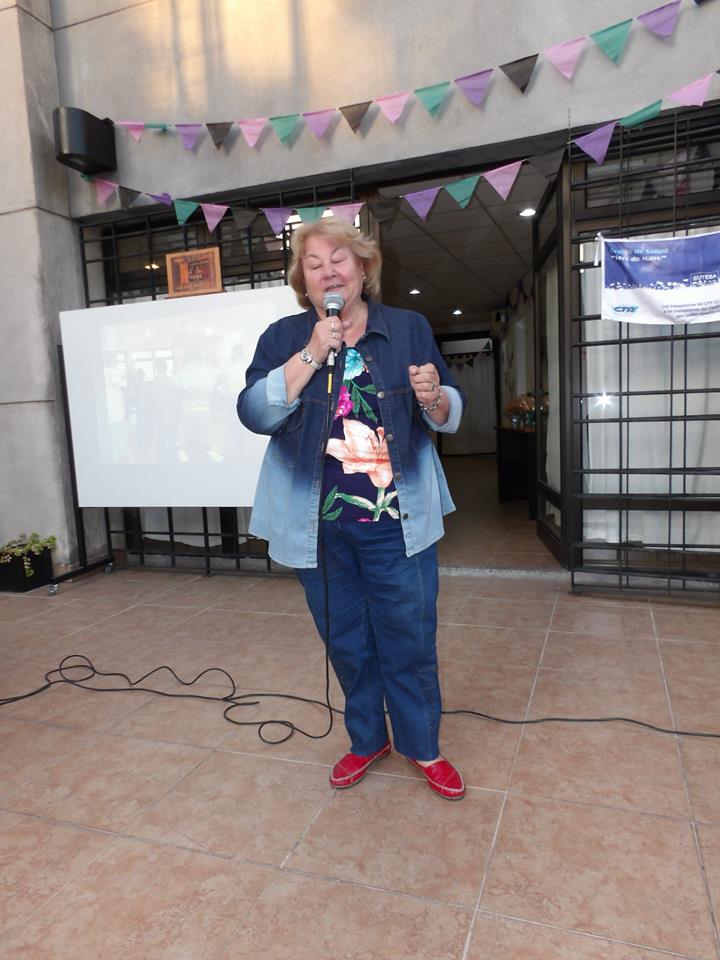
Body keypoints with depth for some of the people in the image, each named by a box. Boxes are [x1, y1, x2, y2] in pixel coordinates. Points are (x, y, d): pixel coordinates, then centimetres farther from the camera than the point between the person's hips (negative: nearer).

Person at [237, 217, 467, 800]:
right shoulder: (284, 338, 3)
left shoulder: (409, 328, 3)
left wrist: (433, 398, -17)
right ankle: (367, 740, 40)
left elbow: (452, 413, 7)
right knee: (348, 645, 17)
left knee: (410, 642, 9)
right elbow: (255, 413, -11)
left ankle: (423, 748, 33)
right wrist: (312, 355, -19)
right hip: (320, 527, 1)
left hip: (397, 523, 0)